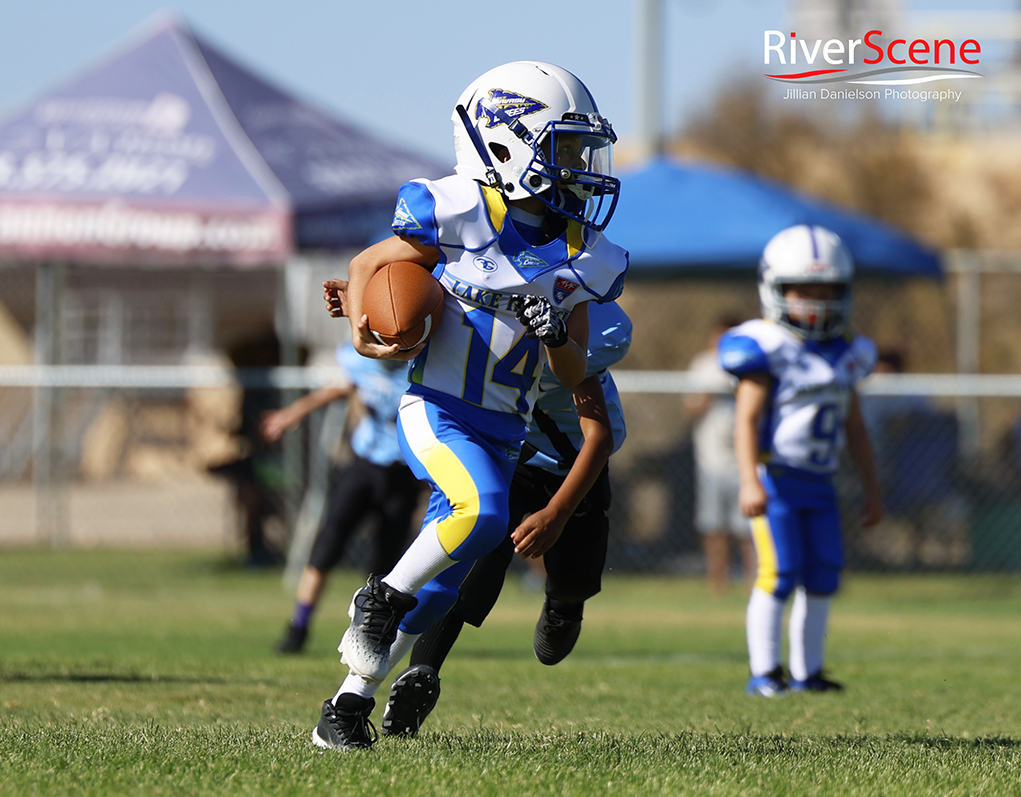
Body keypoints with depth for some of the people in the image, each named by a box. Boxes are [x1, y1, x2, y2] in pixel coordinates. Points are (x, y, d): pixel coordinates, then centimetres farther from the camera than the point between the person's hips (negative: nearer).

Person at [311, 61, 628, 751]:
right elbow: (369, 263, 5)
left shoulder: (578, 256, 6)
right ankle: (381, 597, -9)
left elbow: (574, 375, 9)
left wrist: (553, 331, -11)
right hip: (438, 413, -6)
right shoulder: (461, 214, -10)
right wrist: (363, 330, -12)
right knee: (484, 513, -32)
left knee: (437, 590, 5)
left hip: (501, 435, 6)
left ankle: (350, 703, 18)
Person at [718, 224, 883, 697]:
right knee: (779, 572, -13)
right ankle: (763, 673, -8)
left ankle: (806, 672, 15)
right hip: (774, 478, -7)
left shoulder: (845, 353, 11)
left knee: (823, 577, 5)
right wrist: (749, 481, -24)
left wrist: (871, 487, 19)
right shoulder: (767, 348, -9)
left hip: (818, 481, 7)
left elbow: (854, 426, 19)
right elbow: (746, 419, -14)